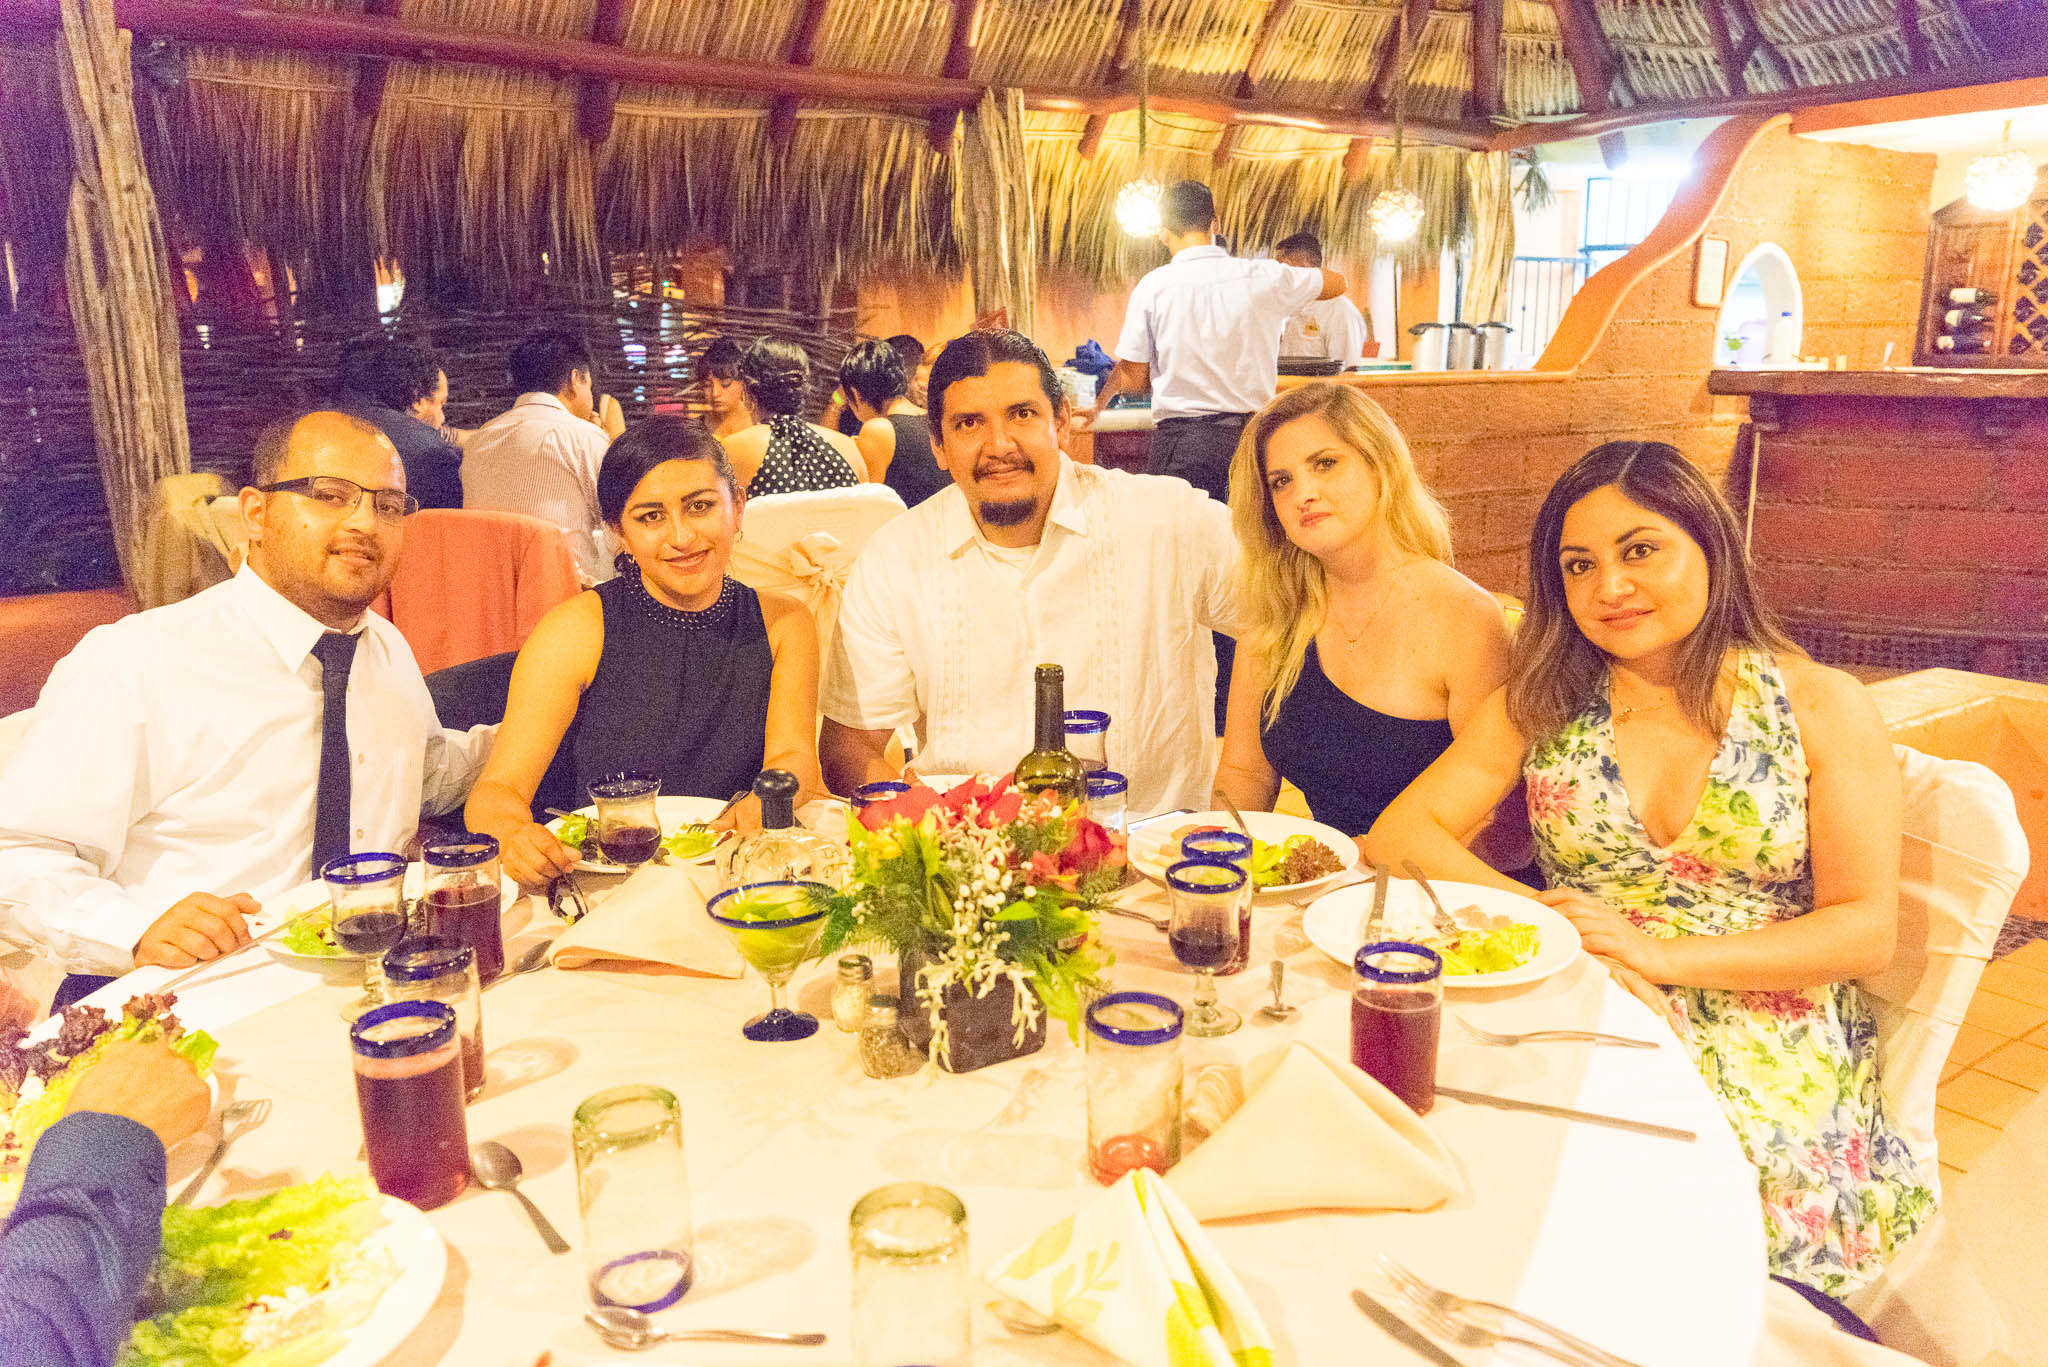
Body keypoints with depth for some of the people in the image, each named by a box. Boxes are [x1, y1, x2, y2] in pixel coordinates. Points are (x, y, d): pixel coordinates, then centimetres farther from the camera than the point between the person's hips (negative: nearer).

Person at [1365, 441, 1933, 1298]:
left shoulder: (1821, 706, 5)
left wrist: (1661, 954, -14)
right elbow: (1397, 836, 0)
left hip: (1767, 1032, -1)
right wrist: (1533, 914, -18)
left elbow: (1868, 931, -1)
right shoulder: (1541, 704, 9)